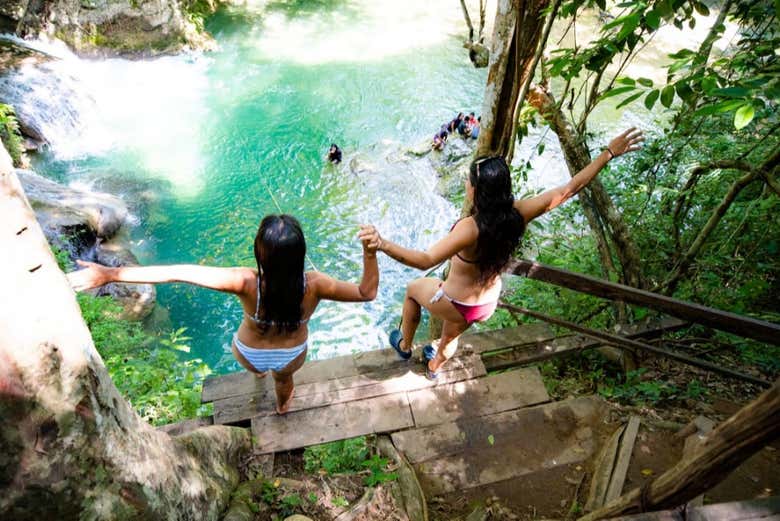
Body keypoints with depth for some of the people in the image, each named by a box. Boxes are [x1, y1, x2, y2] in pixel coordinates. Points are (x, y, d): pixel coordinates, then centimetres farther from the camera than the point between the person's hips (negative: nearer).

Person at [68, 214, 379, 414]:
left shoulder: (246, 283, -41)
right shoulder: (314, 285, -38)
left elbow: (177, 273, -39)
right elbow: (367, 292, -26)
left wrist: (110, 274, -33)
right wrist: (370, 253, -40)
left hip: (249, 354, 0)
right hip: (292, 356, 0)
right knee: (284, 377, 39)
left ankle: (257, 370, 78)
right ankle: (282, 405, 73)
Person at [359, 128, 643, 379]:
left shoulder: (470, 228, -38)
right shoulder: (518, 214, -21)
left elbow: (425, 260, -47)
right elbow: (570, 188, -12)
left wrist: (383, 245, -60)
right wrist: (609, 152, -4)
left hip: (458, 305, -5)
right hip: (488, 303, 6)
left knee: (413, 289, 28)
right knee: (451, 337, 37)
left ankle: (404, 345, 49)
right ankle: (435, 365, 68)